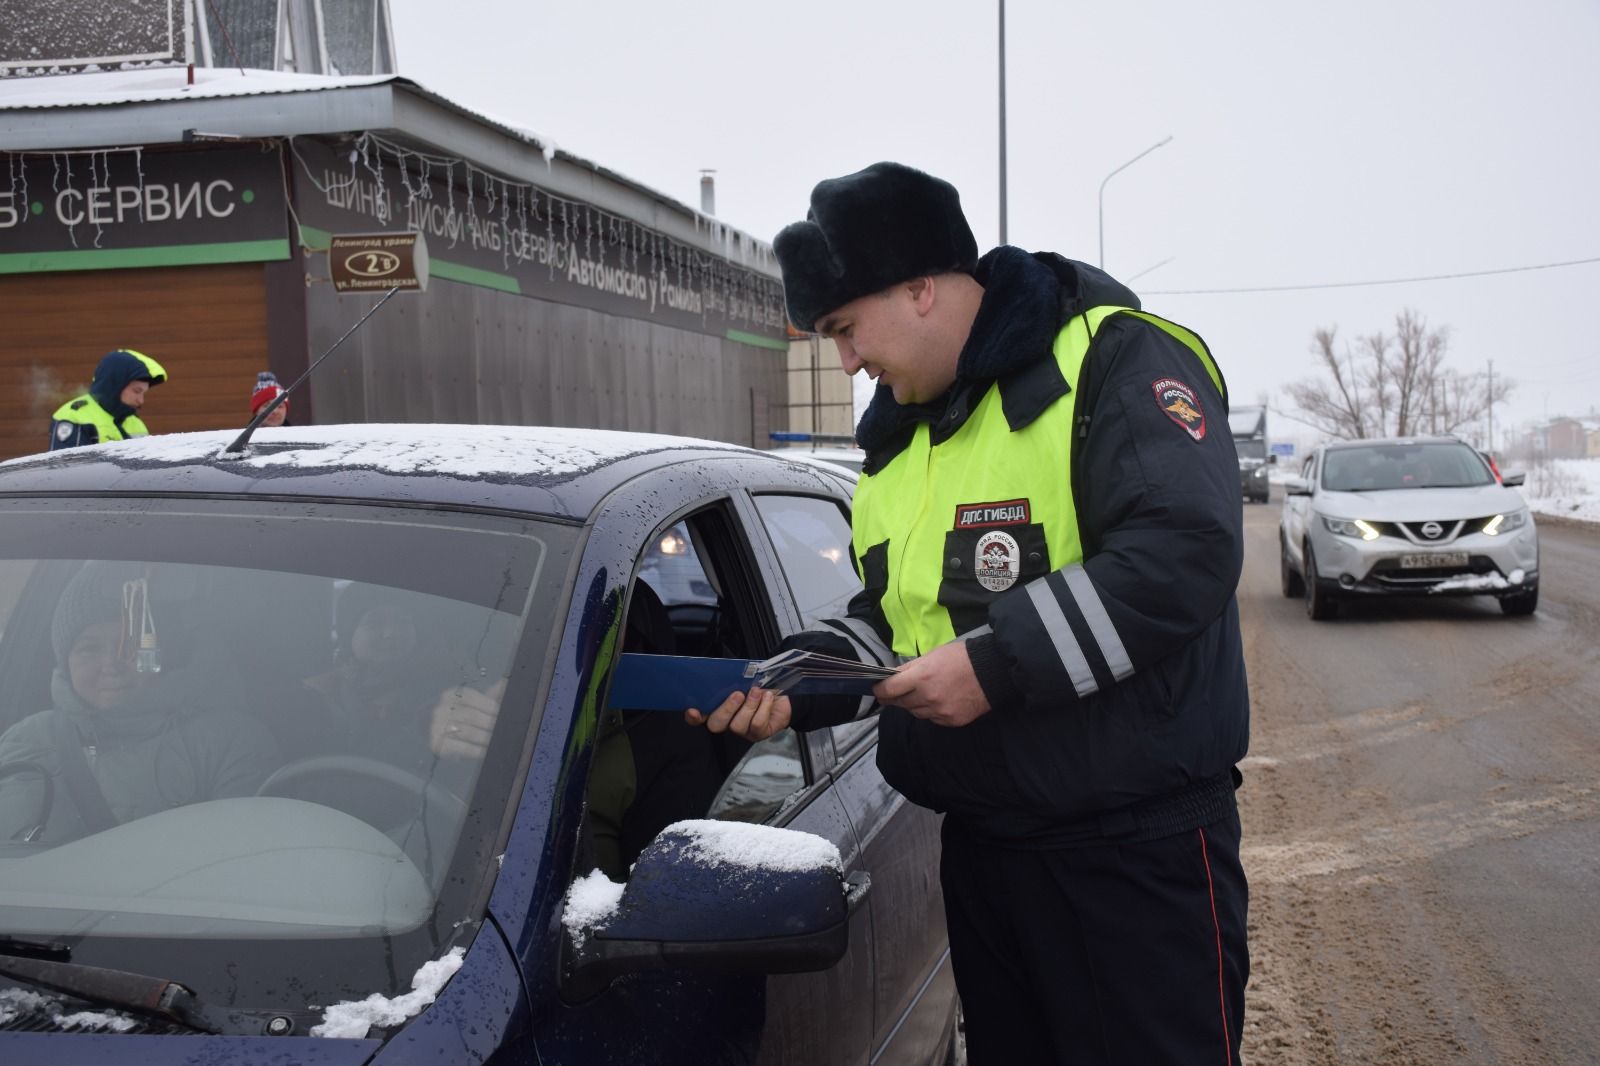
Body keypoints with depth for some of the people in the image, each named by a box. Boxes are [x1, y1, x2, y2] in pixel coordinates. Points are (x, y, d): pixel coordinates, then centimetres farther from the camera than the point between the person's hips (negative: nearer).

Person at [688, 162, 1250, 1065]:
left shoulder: (1120, 360, -11)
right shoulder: (901, 431, 15)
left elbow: (1186, 552, -25)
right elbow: (891, 617, 19)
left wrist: (996, 663, -24)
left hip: (1136, 848, -8)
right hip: (981, 844, 8)